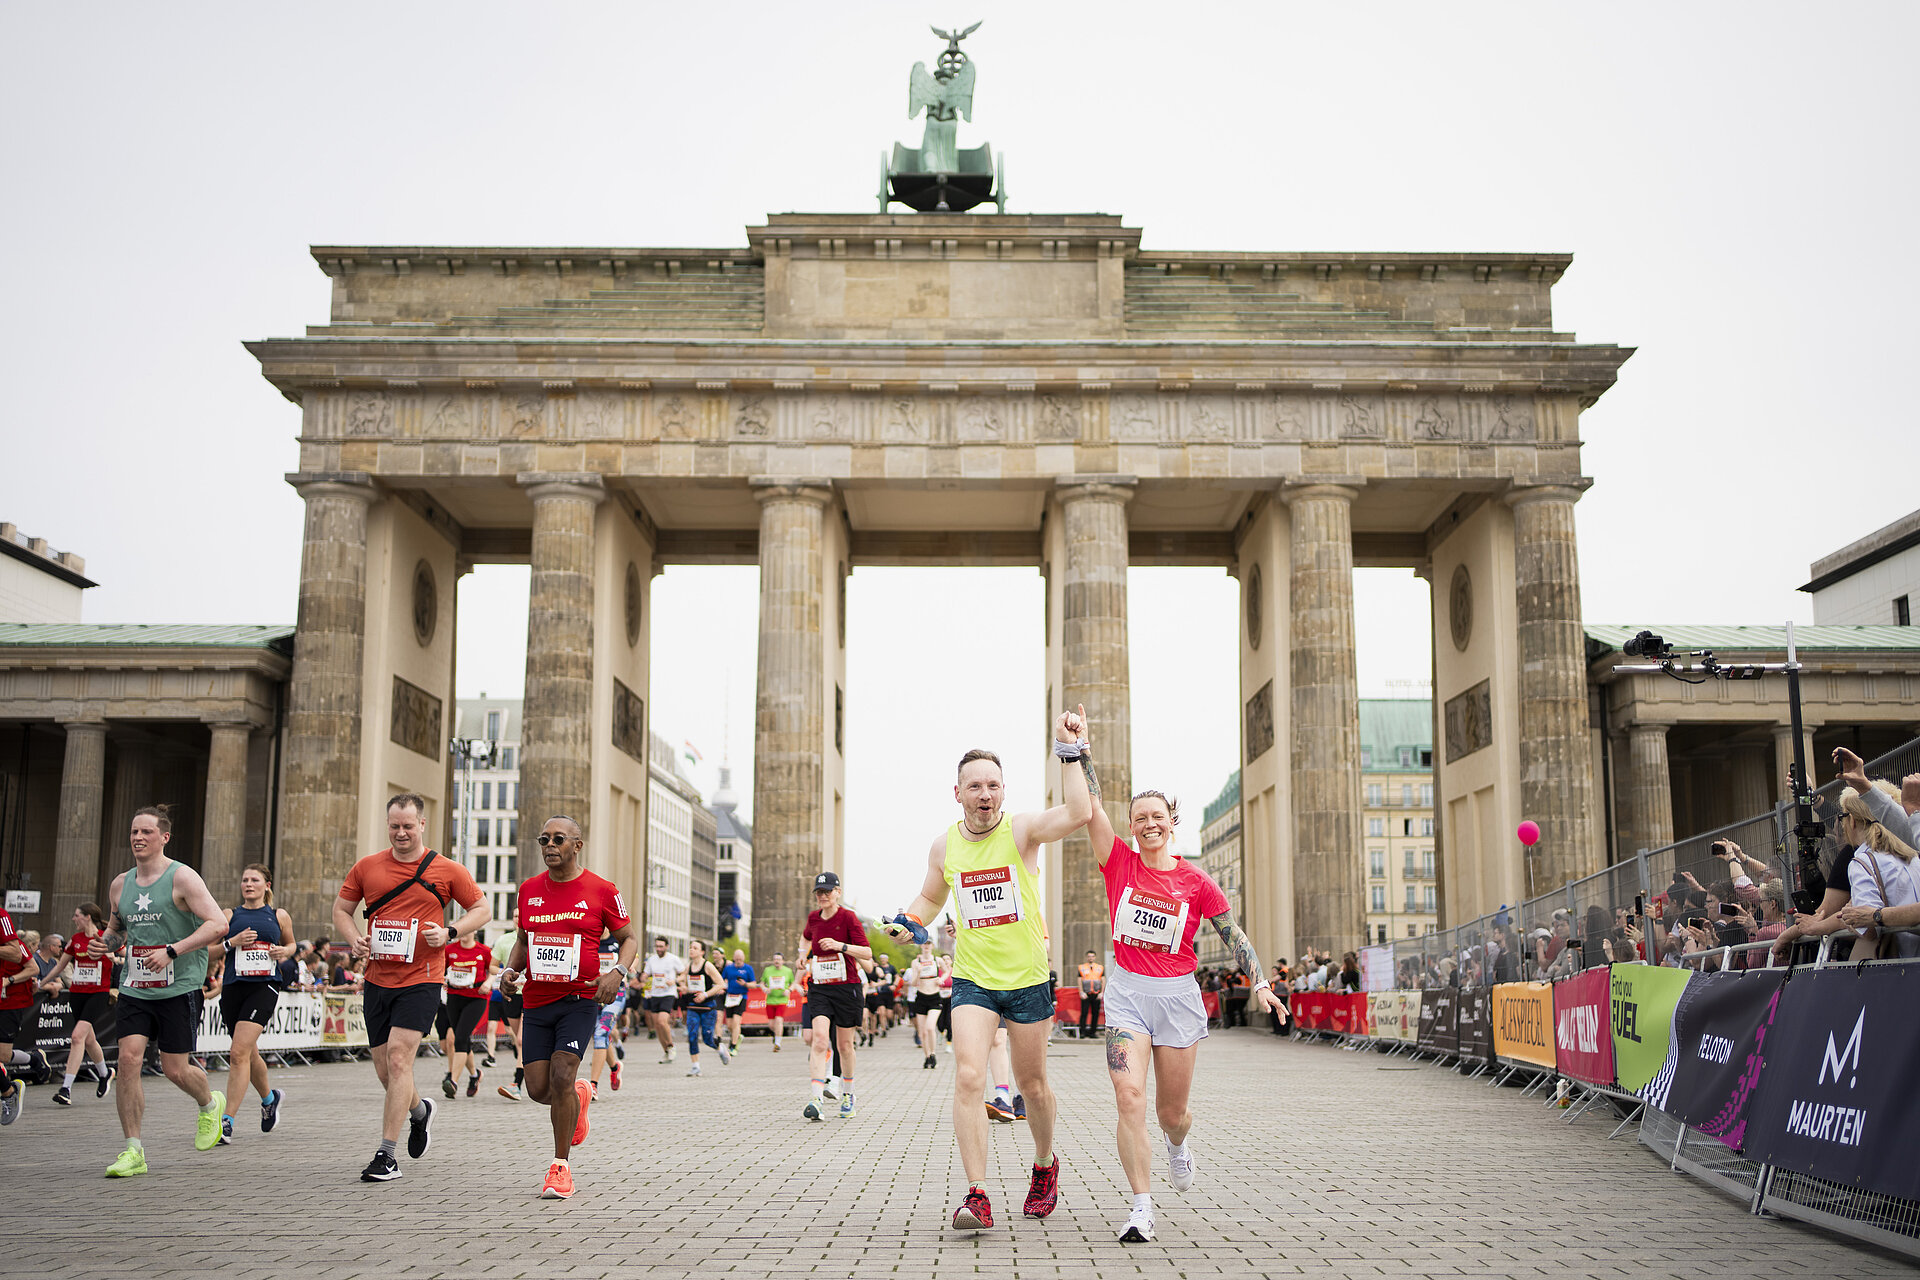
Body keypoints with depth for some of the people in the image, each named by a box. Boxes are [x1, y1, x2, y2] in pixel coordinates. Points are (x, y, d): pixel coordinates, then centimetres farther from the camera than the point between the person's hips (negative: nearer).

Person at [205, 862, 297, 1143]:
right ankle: (269, 1097, 43)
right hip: (234, 988, 3)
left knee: (239, 1053, -16)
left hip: (264, 987, -3)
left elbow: (291, 944, 24)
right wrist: (232, 942, -10)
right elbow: (209, 954, 7)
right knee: (249, 1055, 15)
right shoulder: (229, 915, 8)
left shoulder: (279, 916, 8)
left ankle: (227, 1121, -14)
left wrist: (284, 952, 2)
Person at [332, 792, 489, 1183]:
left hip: (421, 979, -4)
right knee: (385, 1070, 10)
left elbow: (482, 909, 6)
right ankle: (419, 1112, 42)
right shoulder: (366, 867, 7)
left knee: (398, 1056, -16)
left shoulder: (446, 870, -1)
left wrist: (450, 931, -11)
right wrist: (354, 939, -4)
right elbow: (341, 908, 16)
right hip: (377, 979, 4)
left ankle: (387, 1155, -11)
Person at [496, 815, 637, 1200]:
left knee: (561, 1076, -17)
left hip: (581, 999, -4)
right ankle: (580, 1095, 36)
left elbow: (629, 938, 4)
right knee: (538, 1089, 0)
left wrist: (617, 972, -14)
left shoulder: (601, 890, -4)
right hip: (537, 1001, 4)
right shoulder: (529, 890, 8)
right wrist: (511, 970, 2)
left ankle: (561, 1168, -3)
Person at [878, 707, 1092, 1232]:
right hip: (972, 981, 2)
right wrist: (911, 923, 0)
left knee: (1032, 1085, 12)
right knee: (969, 1076, -16)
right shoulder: (944, 845, 1)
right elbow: (930, 897, 20)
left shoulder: (1022, 830, -10)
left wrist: (1069, 752, -31)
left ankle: (1045, 1166, 40)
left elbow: (1078, 813, -31)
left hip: (1028, 980, -2)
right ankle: (977, 1196, -14)